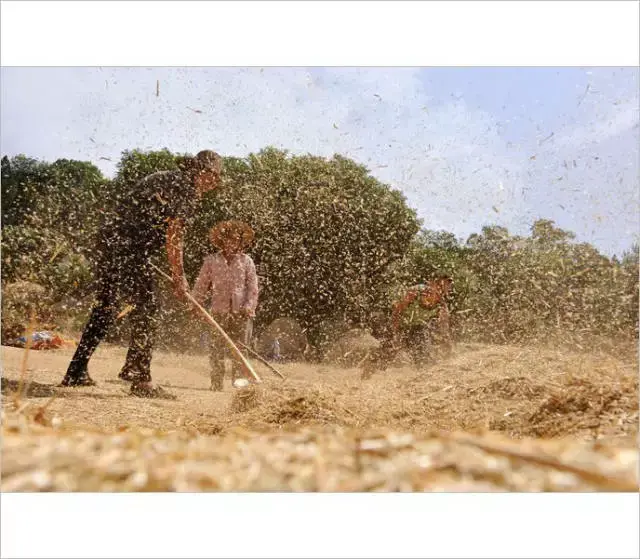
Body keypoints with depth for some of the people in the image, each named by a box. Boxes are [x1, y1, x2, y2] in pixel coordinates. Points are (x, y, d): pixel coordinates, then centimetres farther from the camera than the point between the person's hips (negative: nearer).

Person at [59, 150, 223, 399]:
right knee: (144, 311, -4)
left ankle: (76, 373, 20)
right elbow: (173, 238, -12)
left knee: (104, 309, 15)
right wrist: (179, 279, -8)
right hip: (131, 248, -9)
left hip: (109, 239, 9)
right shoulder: (187, 189, -5)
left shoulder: (168, 178, 23)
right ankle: (140, 379, -1)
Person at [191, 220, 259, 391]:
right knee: (217, 349, 1)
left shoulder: (246, 261, 7)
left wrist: (249, 306, -9)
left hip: (241, 313, 0)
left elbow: (253, 287, 3)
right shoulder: (211, 260, 8)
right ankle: (216, 383, 9)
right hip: (219, 312, 0)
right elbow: (201, 285, 9)